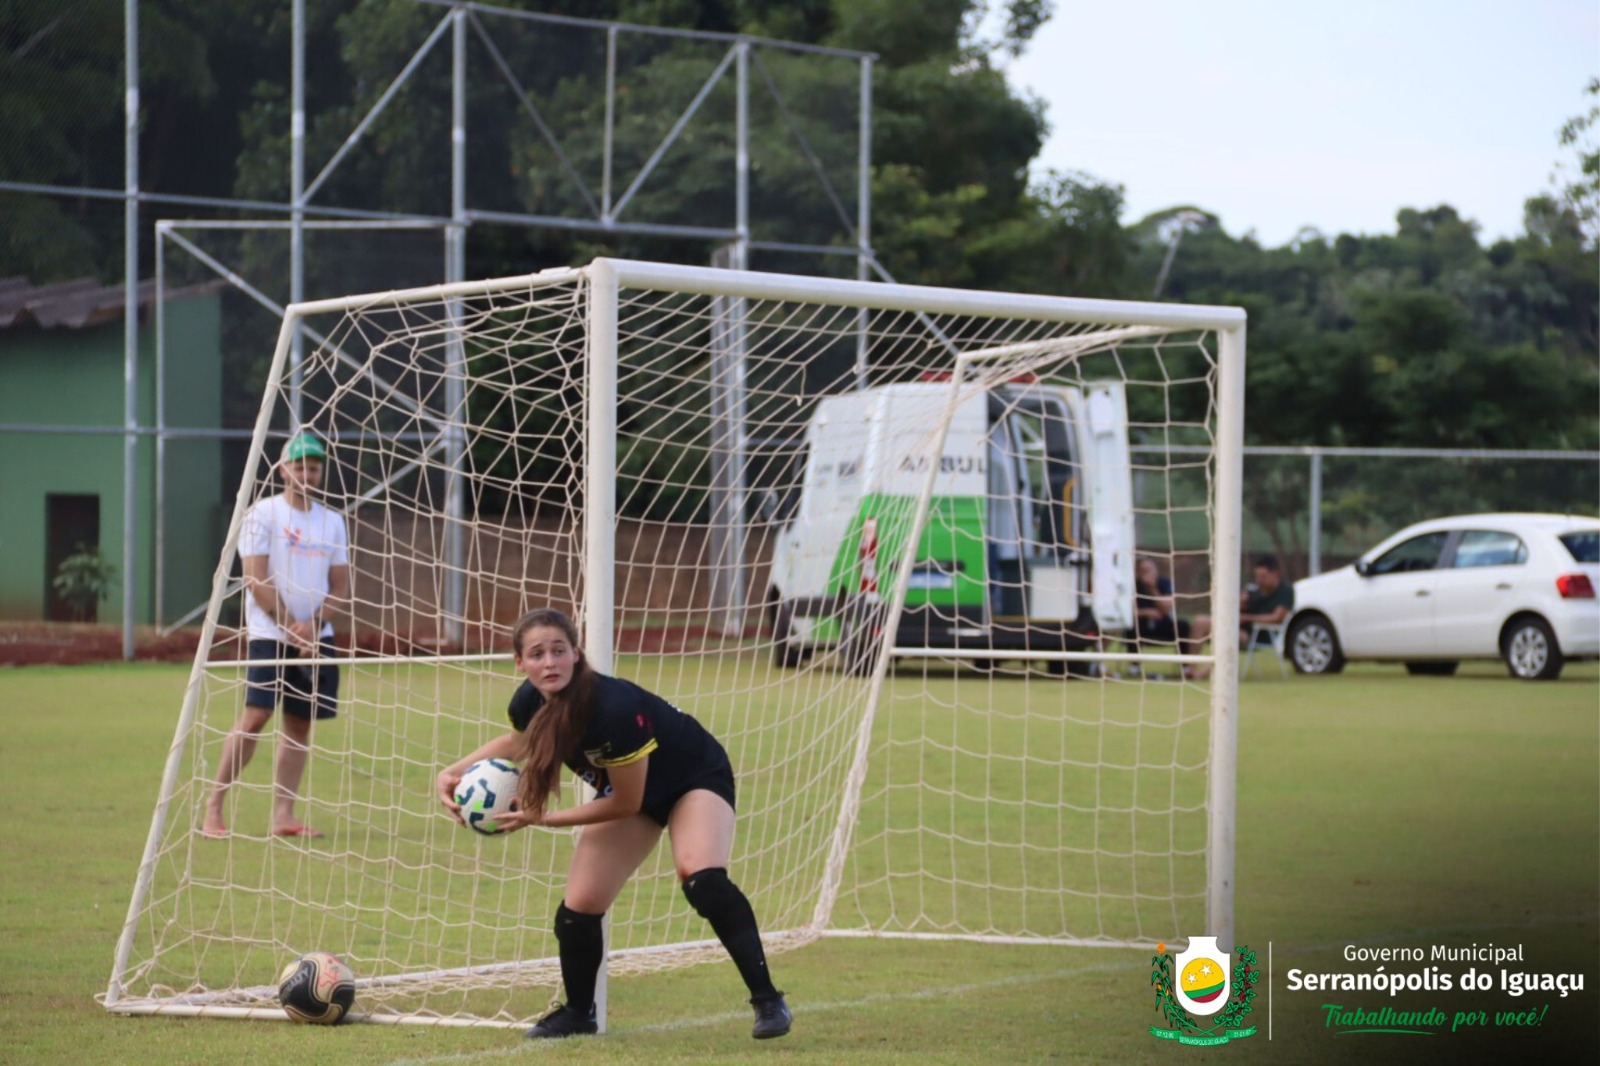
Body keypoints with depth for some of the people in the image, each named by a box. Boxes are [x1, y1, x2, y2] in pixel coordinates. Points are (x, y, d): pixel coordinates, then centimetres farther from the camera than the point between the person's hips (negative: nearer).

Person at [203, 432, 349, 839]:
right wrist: (291, 627, -14)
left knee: (300, 723, 4)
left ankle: (283, 815, 6)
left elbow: (340, 587, 10)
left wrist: (313, 626, -7)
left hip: (316, 637, 5)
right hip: (269, 635, -5)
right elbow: (257, 581, -10)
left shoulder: (332, 522, 12)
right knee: (255, 717, -13)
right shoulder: (262, 514, -3)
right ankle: (213, 806, -7)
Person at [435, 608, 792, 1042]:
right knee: (577, 908, 0)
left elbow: (626, 803, -26)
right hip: (626, 788, 7)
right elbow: (516, 742, 9)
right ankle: (578, 1012, 26)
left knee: (702, 880, -32)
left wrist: (541, 819, -21)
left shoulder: (614, 708, -39)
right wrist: (453, 772, -5)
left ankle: (767, 1001, -25)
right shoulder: (531, 703, -19)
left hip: (696, 778, -6)